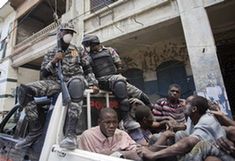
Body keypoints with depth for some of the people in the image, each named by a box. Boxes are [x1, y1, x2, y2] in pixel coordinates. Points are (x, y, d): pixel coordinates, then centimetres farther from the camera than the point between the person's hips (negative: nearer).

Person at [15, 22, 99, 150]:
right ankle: (35, 129, -8)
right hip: (55, 82, 3)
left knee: (76, 83, -42)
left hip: (74, 80, -2)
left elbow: (88, 69, 15)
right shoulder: (51, 53, 20)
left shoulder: (78, 51, 17)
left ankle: (70, 133, -43)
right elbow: (43, 74, 12)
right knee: (24, 89, -20)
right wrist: (54, 61, -4)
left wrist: (93, 84, 0)